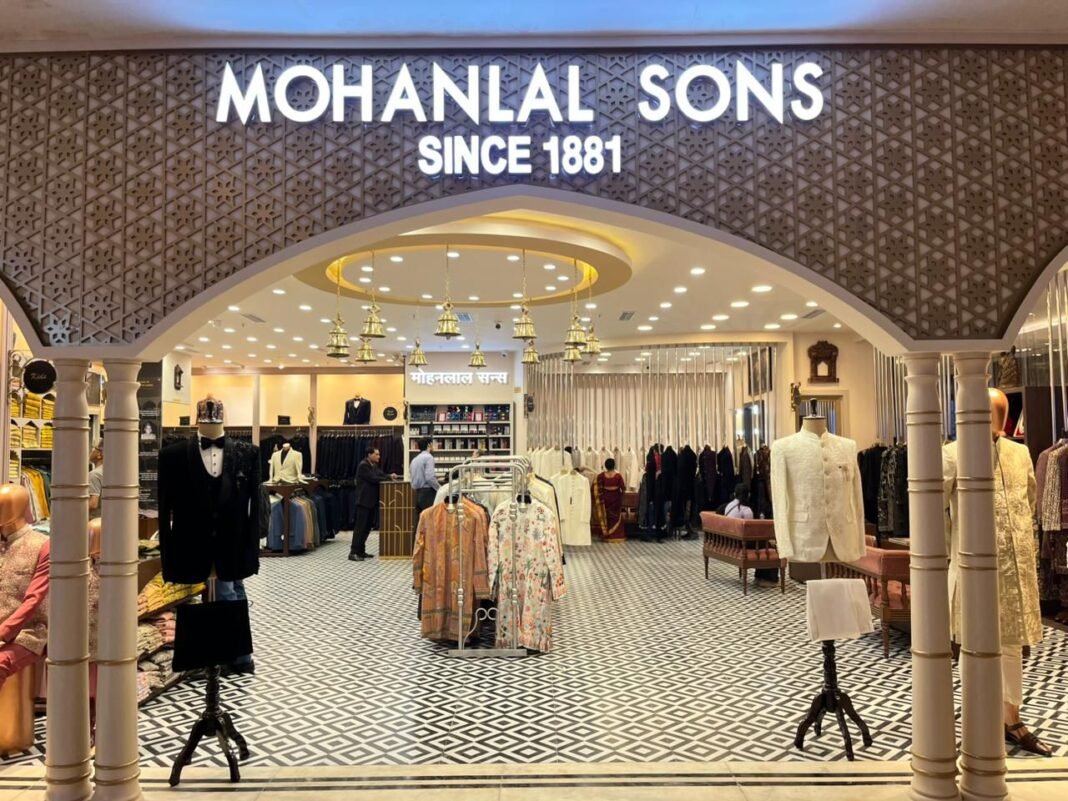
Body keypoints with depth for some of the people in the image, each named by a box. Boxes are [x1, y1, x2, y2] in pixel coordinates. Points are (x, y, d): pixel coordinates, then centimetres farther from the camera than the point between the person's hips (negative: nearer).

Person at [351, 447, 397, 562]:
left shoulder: (374, 466, 15)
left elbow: (381, 475, 11)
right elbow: (373, 479, -19)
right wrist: (389, 477, -12)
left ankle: (361, 551, 16)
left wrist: (390, 476, -10)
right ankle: (353, 553, -9)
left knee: (367, 526, 10)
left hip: (371, 501, 9)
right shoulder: (363, 465, -13)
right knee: (360, 527, -10)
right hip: (363, 501, -9)